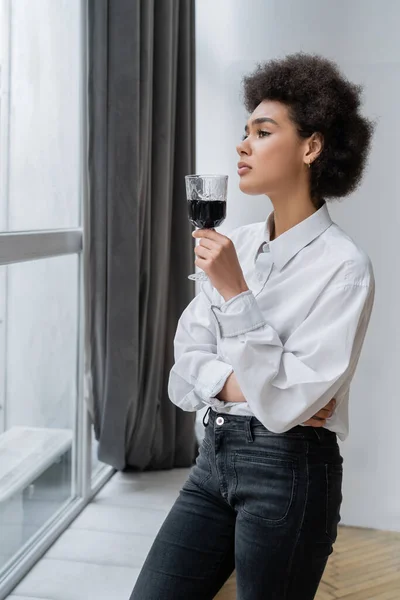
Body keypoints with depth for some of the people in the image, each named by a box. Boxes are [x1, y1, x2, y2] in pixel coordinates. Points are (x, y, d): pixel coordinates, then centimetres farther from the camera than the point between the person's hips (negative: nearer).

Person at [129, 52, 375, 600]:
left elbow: (286, 404, -20)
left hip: (289, 469, -6)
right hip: (216, 453, 6)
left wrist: (235, 292, -22)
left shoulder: (344, 265, -14)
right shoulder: (236, 244, 4)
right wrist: (246, 386, -15)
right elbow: (185, 363, 3)